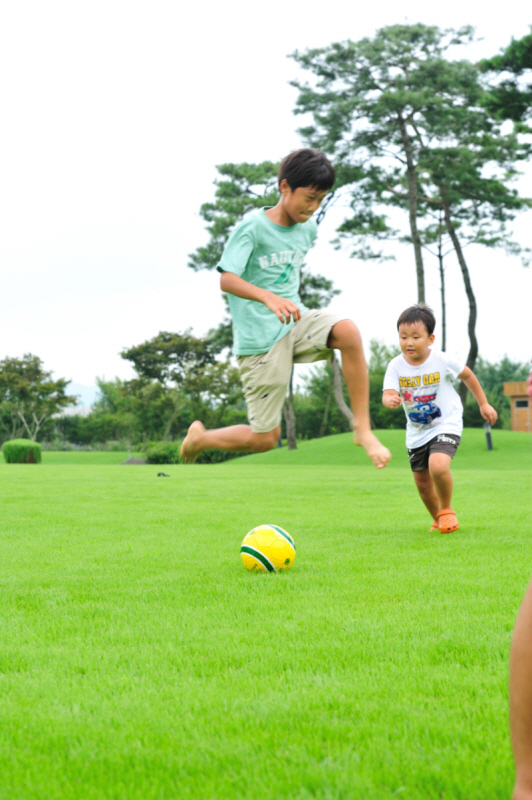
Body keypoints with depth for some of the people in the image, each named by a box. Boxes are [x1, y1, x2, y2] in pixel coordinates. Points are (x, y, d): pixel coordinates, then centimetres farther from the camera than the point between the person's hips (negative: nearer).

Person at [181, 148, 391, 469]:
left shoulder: (308, 228, 6)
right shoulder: (253, 227, -14)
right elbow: (227, 279, -24)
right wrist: (268, 297, -39)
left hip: (296, 322, 5)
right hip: (260, 338, -5)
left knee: (348, 332, -29)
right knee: (264, 439, -1)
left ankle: (363, 428, -19)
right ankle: (199, 437, 28)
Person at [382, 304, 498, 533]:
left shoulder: (442, 361, -15)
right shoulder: (396, 366, -11)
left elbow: (467, 375, 3)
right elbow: (387, 394, -23)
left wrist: (483, 404, 10)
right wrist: (390, 400, -48)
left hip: (446, 425, -4)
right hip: (416, 432, 4)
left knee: (438, 466, -28)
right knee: (422, 482, 12)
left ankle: (447, 510, -1)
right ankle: (438, 520, 38)